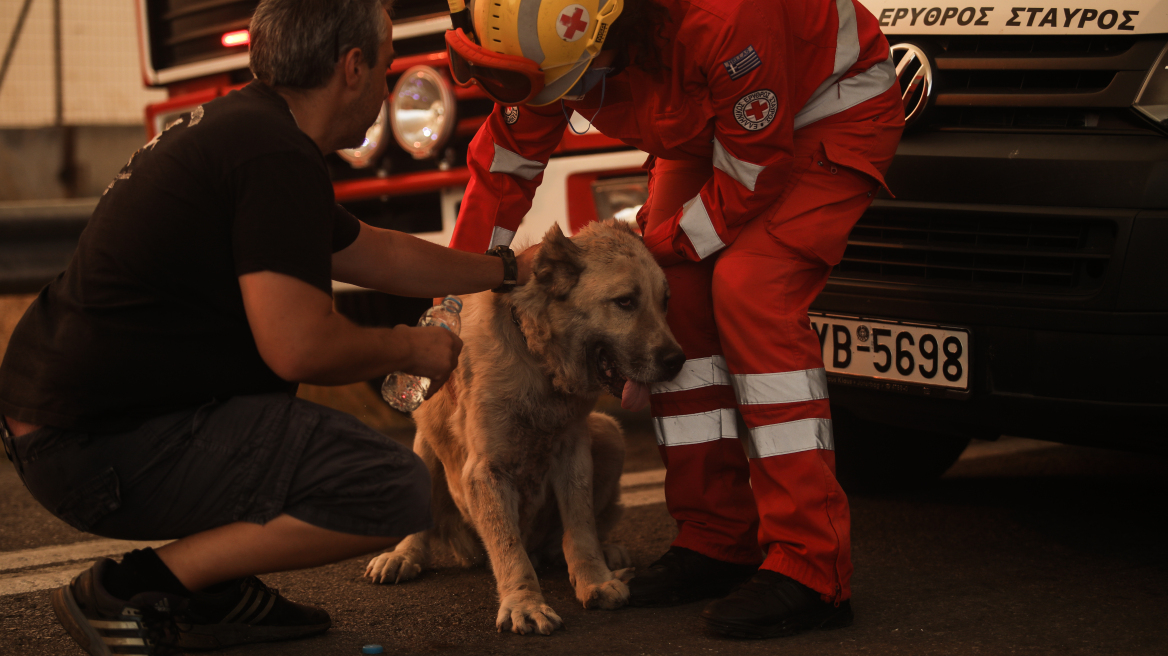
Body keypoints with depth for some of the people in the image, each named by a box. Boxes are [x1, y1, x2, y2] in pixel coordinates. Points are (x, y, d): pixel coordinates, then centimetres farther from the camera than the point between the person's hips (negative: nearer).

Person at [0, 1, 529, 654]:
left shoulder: (238, 124, 17)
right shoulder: (280, 158, -16)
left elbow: (376, 254, 30)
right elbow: (299, 350, -23)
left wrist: (512, 270, 38)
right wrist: (408, 348, -3)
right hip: (104, 450, -11)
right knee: (397, 489, -15)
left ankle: (213, 590, 18)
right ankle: (133, 590, -8)